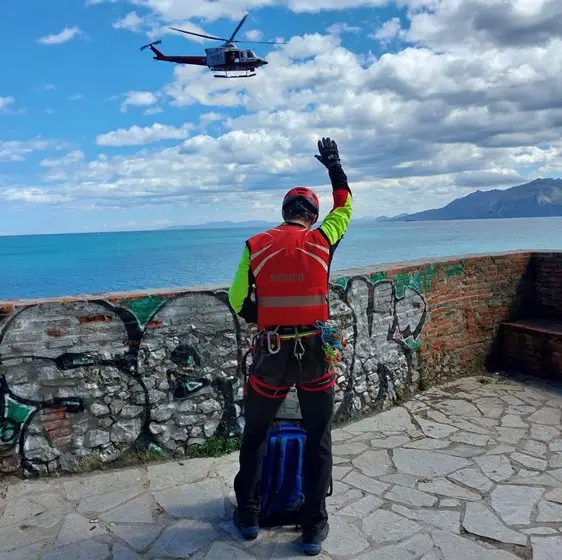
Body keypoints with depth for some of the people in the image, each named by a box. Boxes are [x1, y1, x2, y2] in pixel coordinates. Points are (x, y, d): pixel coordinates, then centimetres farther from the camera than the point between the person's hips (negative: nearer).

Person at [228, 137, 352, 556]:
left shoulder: (256, 246, -2)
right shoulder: (321, 240, -2)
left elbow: (238, 301, 3)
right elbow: (344, 206, 18)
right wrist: (335, 166, 31)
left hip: (272, 353, 1)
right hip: (316, 353, 0)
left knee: (256, 435, 19)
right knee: (318, 440, 14)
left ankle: (248, 516, 30)